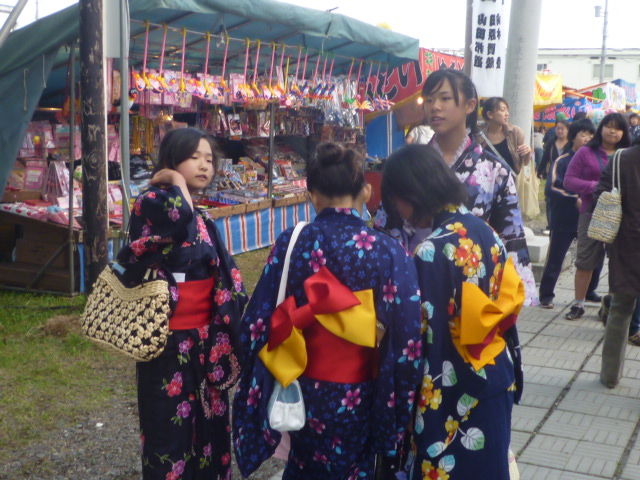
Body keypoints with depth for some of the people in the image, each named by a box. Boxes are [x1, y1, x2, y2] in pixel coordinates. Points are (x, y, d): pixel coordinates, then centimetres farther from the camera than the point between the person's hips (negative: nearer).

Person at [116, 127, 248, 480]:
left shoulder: (204, 219, 12)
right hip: (170, 340, -7)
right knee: (170, 428, 4)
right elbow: (179, 215, -33)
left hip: (206, 339, 7)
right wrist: (174, 179, -15)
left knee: (208, 424, 14)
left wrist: (227, 334, 11)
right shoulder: (151, 203, -9)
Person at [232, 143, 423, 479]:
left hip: (303, 388, 2)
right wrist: (399, 401, -3)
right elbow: (407, 338, -16)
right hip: (359, 396, -1)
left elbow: (259, 322, -8)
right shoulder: (389, 252, -15)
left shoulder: (290, 243, -11)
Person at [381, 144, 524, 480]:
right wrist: (504, 365, 18)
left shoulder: (430, 254, -24)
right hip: (498, 377, 7)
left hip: (455, 393, -7)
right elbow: (510, 300, 7)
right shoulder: (486, 232, -1)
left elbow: (425, 342, -22)